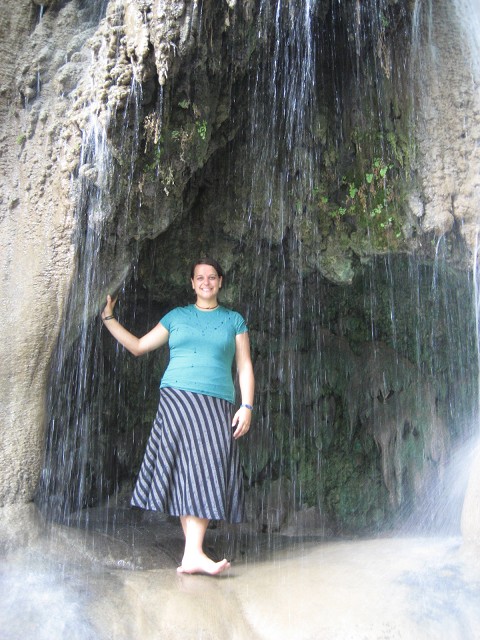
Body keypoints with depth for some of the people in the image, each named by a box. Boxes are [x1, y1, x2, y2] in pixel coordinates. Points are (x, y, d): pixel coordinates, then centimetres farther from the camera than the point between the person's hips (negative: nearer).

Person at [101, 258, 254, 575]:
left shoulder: (234, 320, 16)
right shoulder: (176, 317, 17)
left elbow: (245, 367, 9)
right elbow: (138, 346, 18)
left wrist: (247, 406, -2)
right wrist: (108, 318, 12)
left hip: (217, 404, 1)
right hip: (177, 398, 0)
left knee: (206, 472, -10)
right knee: (189, 468, -12)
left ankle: (192, 555, -13)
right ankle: (194, 552, -16)